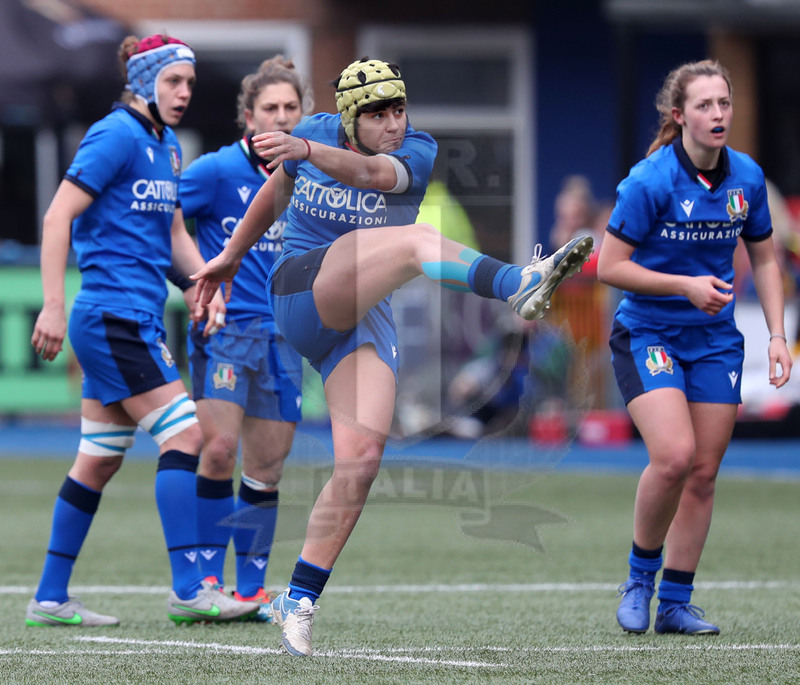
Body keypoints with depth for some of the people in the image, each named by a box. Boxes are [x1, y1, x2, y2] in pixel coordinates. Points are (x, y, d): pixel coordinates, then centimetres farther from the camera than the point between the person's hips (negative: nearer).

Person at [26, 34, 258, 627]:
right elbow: (58, 217, -15)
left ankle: (50, 599, 14)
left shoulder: (167, 146, 16)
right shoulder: (117, 135, -12)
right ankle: (188, 589, -13)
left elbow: (173, 234, 25)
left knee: (100, 459, 10)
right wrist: (54, 306, -19)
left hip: (137, 319, 9)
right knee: (183, 433, -13)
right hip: (113, 315, -9)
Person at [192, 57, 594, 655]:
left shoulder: (416, 152, 0)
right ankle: (517, 285, -62)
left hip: (365, 321, 3)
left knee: (361, 461, -10)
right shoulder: (314, 133, 6)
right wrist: (232, 254, 36)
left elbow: (369, 172, -24)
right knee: (413, 239, -31)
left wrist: (307, 151, -42)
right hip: (303, 289, -3)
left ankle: (299, 600, 0)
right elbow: (276, 191, 26)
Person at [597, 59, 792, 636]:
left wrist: (778, 335, 3)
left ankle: (676, 603, 13)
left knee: (703, 473, 3)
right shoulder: (650, 181, -17)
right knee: (674, 456, -22)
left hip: (716, 339, 5)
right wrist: (687, 286, -21)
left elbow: (764, 260, 12)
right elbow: (610, 265, -13)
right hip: (648, 333, -5)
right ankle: (641, 574, 1)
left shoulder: (747, 177, -1)